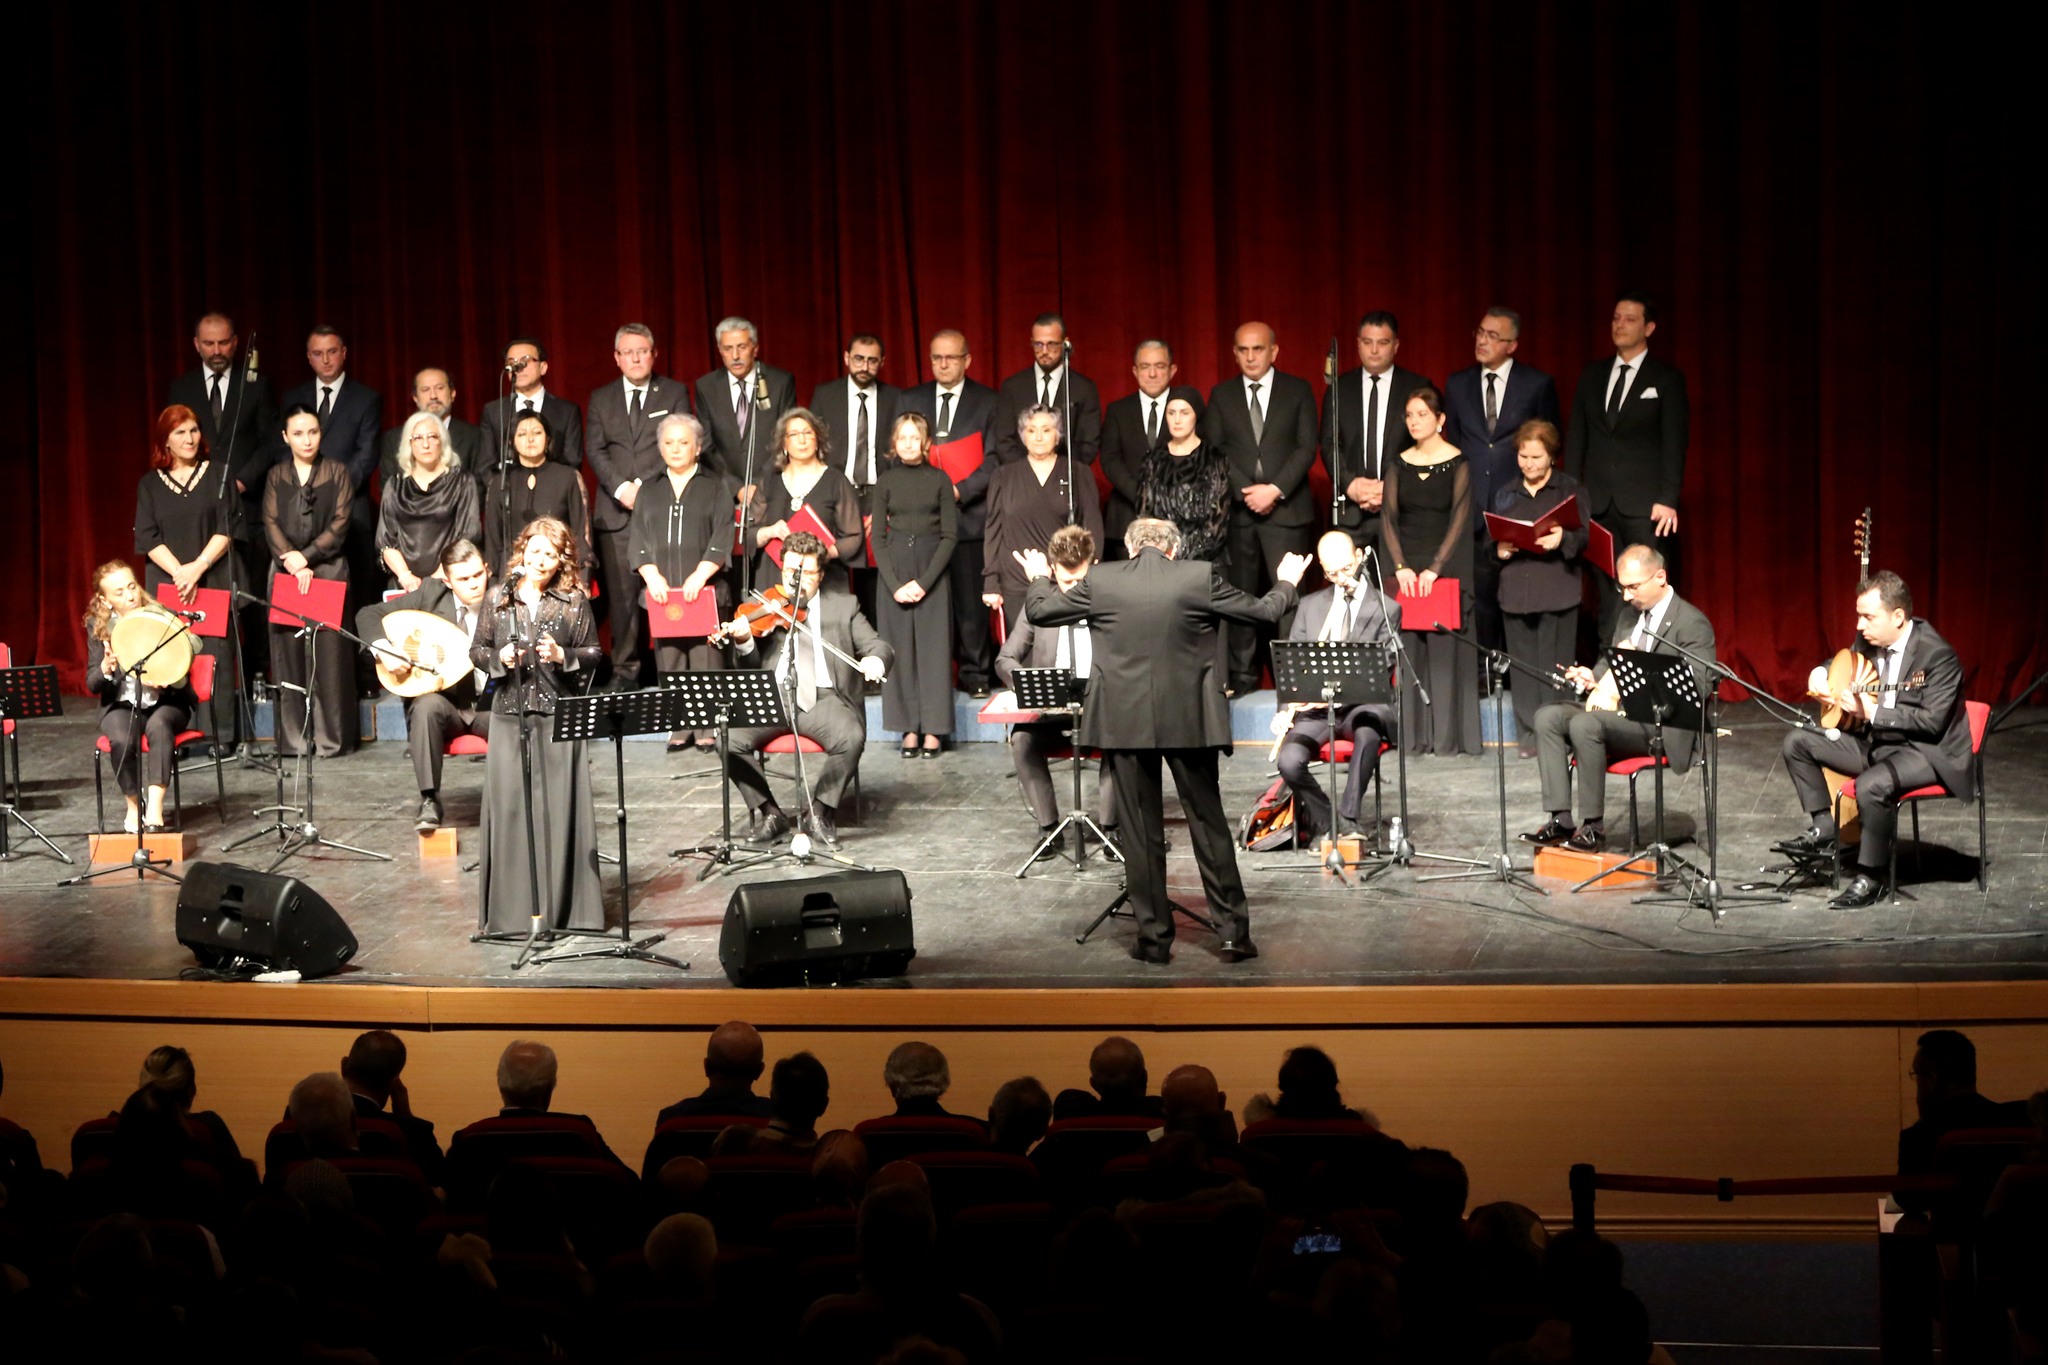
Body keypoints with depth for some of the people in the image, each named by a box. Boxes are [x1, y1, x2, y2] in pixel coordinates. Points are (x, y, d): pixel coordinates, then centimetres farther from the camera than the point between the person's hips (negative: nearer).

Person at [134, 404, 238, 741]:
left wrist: (198, 567, -12)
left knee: (214, 655, -6)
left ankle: (219, 737, -4)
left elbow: (227, 528, -1)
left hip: (213, 581, -1)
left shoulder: (217, 475, 7)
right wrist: (179, 572, -10)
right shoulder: (149, 484, 10)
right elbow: (147, 537, 3)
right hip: (166, 583, 1)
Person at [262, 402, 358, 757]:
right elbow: (271, 525, 2)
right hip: (285, 571, 2)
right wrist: (293, 565, -12)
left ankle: (331, 738, -2)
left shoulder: (337, 473, 7)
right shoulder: (276, 476, 12)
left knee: (329, 654, -6)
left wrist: (306, 556, -12)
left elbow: (339, 525, -1)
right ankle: (293, 738, 3)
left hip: (328, 569, -2)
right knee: (288, 655, -1)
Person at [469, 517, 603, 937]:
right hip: (509, 712, 1)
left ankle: (562, 905, 5)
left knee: (559, 805, -2)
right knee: (509, 805, -1)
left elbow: (594, 654, 5)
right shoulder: (499, 600, 7)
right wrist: (498, 658, -8)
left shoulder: (574, 602, 4)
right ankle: (511, 907, 6)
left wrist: (563, 656, -12)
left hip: (559, 713, -1)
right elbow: (477, 650, 12)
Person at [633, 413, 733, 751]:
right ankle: (678, 727, 1)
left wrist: (700, 575, -13)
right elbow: (638, 539, 9)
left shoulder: (716, 486, 10)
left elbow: (722, 536, -1)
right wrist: (652, 575, -7)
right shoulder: (649, 491, 18)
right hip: (662, 590, 3)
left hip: (704, 589, -2)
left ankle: (708, 728, -6)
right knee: (668, 660, -2)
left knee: (706, 659, -9)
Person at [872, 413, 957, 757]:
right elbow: (878, 538, 5)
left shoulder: (939, 479, 3)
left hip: (932, 572, -1)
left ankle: (933, 729, 1)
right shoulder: (886, 481, 7)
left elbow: (950, 535, -1)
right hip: (894, 571, 2)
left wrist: (924, 581, -10)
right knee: (900, 649, -1)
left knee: (933, 648, -3)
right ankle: (910, 729, 3)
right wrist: (895, 584, -7)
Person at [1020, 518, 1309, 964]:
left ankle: (1154, 937, 10)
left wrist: (1039, 579, 30)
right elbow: (1264, 611, 5)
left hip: (1124, 722, 0)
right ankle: (1233, 931, 11)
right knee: (1210, 825, 9)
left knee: (1140, 831, 8)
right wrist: (1285, 584, 27)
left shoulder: (1100, 581, -3)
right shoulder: (1199, 579, -4)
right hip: (1188, 722, 0)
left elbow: (1039, 612, 8)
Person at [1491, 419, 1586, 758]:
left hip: (1557, 592, -3)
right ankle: (1529, 735, 6)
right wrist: (1498, 550, -6)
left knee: (1555, 664, -6)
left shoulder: (1570, 489, 6)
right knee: (1523, 664, 1)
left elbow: (1583, 538, -3)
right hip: (1515, 590, 3)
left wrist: (1563, 540, -24)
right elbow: (1491, 541, 17)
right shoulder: (1505, 494, 16)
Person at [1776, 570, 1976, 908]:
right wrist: (1821, 675, 0)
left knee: (1872, 785, -37)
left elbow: (1932, 721, -25)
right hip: (1877, 741, 9)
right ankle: (1824, 829, 8)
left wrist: (1872, 712, -28)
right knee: (1798, 742, 2)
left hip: (1930, 751, -9)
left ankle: (1872, 876, -18)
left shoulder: (1938, 655, -21)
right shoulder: (1870, 641, 1)